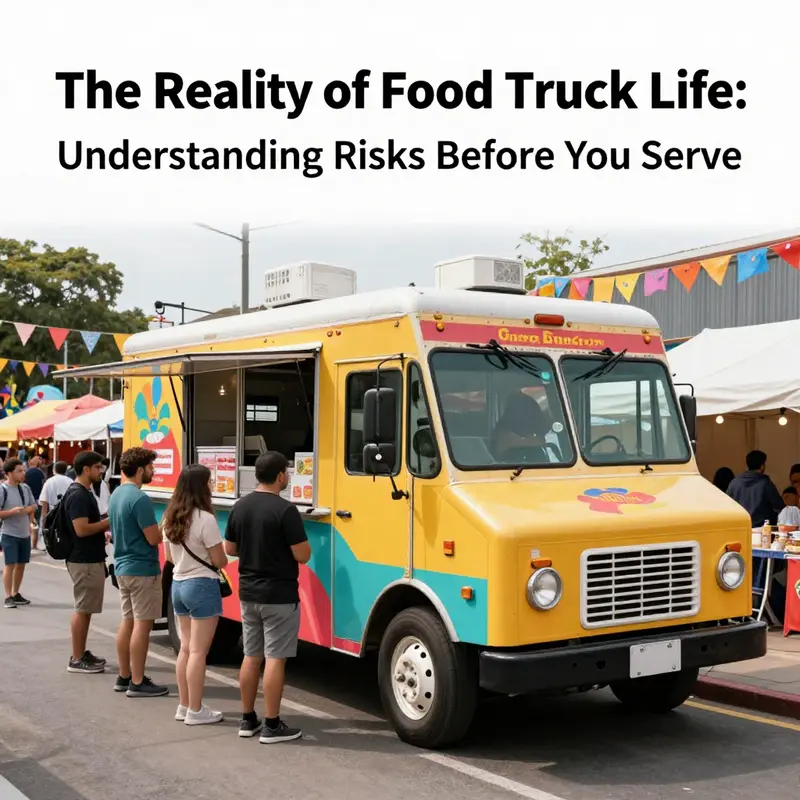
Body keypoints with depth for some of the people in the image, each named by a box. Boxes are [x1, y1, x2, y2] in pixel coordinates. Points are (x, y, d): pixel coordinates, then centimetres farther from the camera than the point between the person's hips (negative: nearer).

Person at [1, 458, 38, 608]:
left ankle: (16, 594, 24)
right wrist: (12, 511, -26)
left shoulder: (26, 488, 5)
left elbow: (33, 506, 16)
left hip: (25, 533, 6)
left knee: (21, 564, 12)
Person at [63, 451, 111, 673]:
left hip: (90, 559, 10)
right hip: (84, 561, -10)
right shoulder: (78, 495, -19)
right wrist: (109, 522, -16)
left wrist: (104, 528, 12)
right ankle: (76, 660, 3)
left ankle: (82, 653, 23)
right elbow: (82, 529, -26)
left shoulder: (84, 492, 13)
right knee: (83, 609, -4)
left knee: (85, 609, 15)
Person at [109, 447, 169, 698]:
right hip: (142, 569, -9)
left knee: (127, 621, 14)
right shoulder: (139, 499, -20)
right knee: (142, 624, -4)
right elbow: (154, 538, -20)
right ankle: (137, 683, 0)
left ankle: (124, 677, 21)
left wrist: (156, 527, 12)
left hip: (123, 566, 9)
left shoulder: (116, 495, 9)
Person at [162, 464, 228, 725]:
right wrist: (214, 556, 7)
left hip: (178, 584, 8)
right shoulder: (205, 519, -20)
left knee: (186, 647, 16)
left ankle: (184, 705, 22)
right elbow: (220, 561, -14)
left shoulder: (170, 518, 4)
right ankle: (195, 711, 5)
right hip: (203, 586, -8)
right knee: (198, 651, -1)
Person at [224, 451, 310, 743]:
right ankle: (272, 725, 3)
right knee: (275, 659, -1)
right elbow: (302, 555, -17)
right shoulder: (285, 510, -18)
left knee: (251, 656, 15)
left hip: (248, 593, 7)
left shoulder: (239, 507, 4)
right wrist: (302, 541, 3)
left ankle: (247, 719, 22)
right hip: (279, 596, -7)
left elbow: (230, 549, 12)